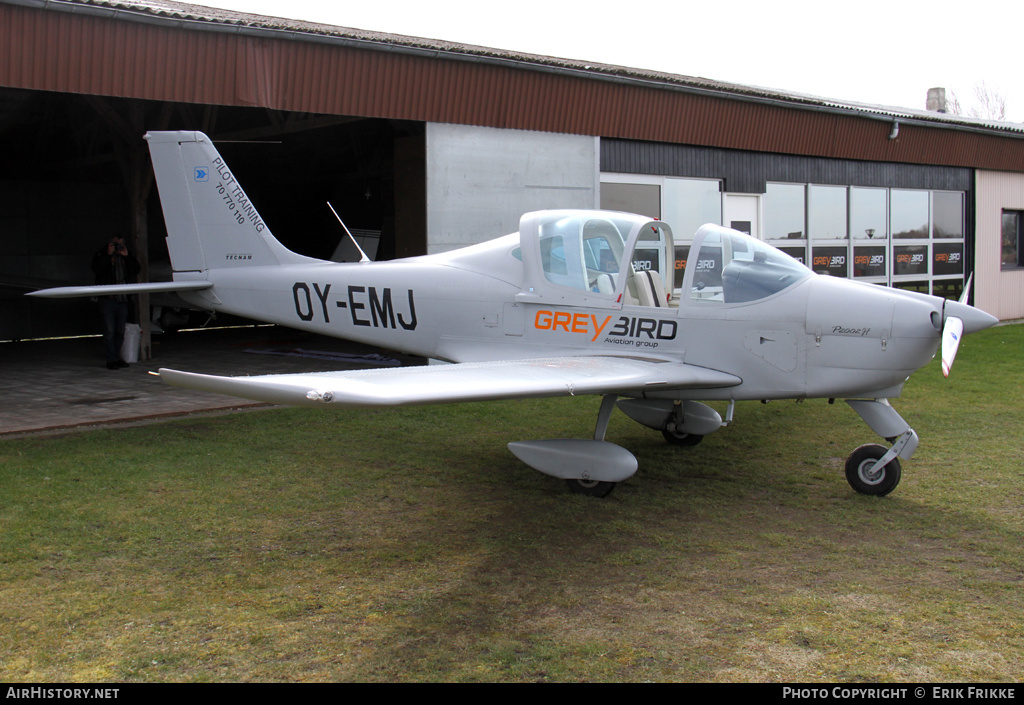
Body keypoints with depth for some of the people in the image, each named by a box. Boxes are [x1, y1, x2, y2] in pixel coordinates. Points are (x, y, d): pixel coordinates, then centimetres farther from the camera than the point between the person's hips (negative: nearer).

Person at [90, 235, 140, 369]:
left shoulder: (125, 258, 13)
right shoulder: (102, 255, 3)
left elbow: (135, 270, 4)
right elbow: (96, 270, -13)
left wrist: (127, 256, -6)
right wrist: (108, 255, -17)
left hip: (122, 299, 4)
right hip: (107, 299, -4)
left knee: (120, 331, 9)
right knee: (109, 331, -6)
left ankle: (117, 357, 17)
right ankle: (112, 359, -3)